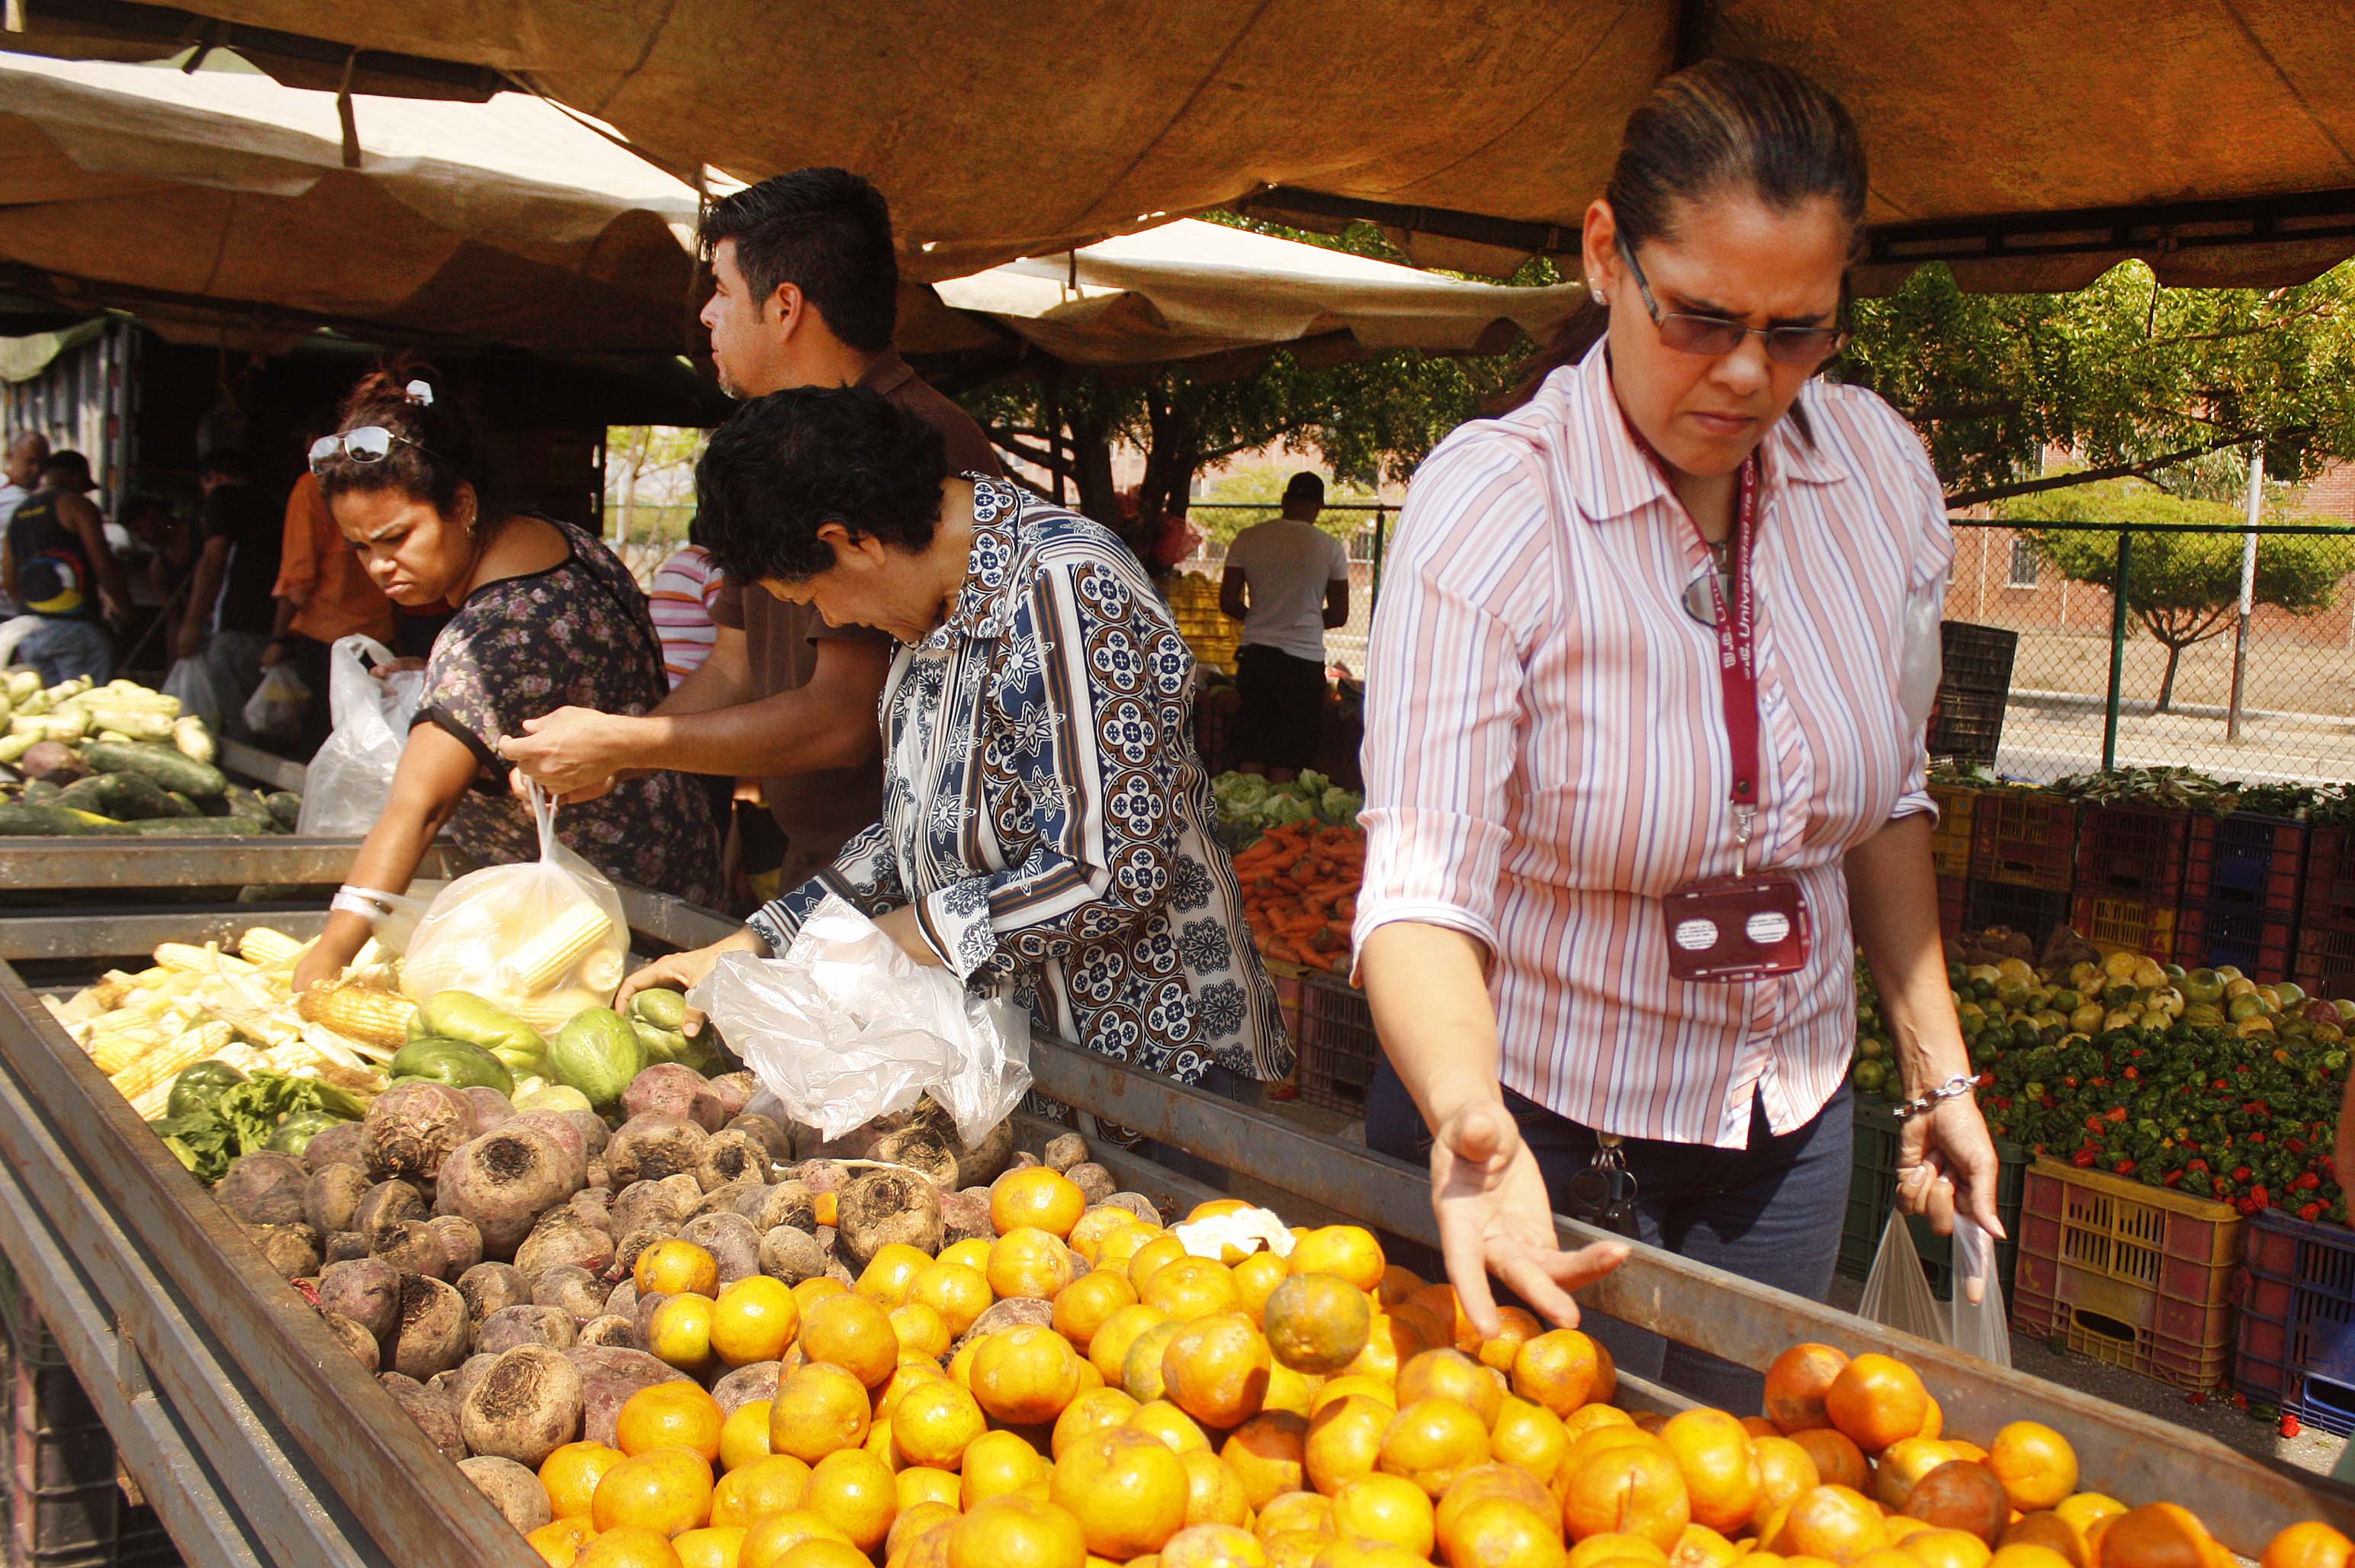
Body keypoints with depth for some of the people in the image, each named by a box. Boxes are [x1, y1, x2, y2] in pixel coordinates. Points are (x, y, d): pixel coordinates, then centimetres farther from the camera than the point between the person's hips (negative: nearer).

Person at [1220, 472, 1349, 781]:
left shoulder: (1247, 540, 1)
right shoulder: (1330, 547, -2)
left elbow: (1228, 602, 1)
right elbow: (1339, 615, 3)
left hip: (1256, 654, 2)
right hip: (1305, 657, -2)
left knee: (1251, 754, 8)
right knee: (1287, 759, 2)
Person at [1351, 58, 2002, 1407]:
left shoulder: (1882, 471, -6)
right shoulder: (1490, 503, -22)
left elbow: (1884, 795, 7)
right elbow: (1425, 878, -29)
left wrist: (1937, 1064, 7)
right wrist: (1472, 1125, -46)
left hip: (1792, 1126, 5)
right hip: (1539, 1135, -4)